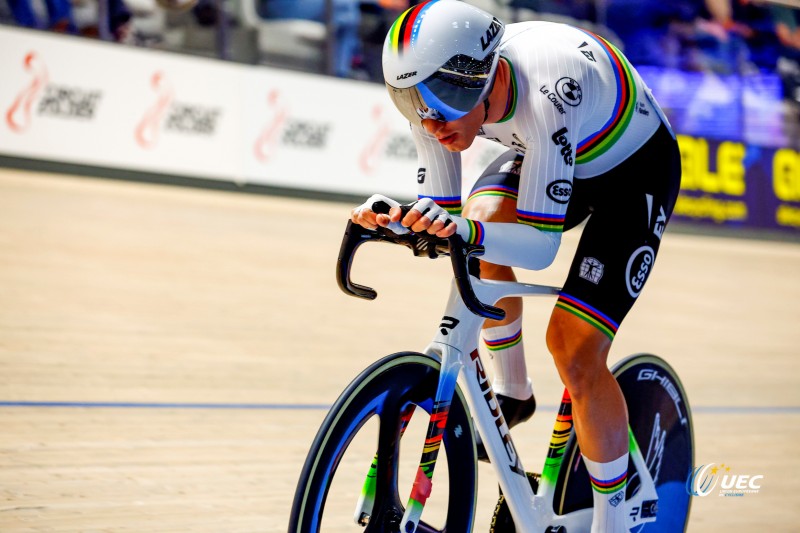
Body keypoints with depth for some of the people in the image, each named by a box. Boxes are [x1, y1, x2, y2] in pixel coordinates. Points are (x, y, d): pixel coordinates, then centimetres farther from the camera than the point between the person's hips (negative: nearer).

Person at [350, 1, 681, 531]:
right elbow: (441, 211, -14)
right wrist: (393, 214, -34)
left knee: (575, 349, -15)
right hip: (556, 157, 7)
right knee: (482, 218, -22)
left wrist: (465, 232, -55)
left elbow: (540, 246, -39)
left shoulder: (545, 92, -41)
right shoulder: (443, 91, -22)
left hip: (634, 170, -7)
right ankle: (511, 392, 2)